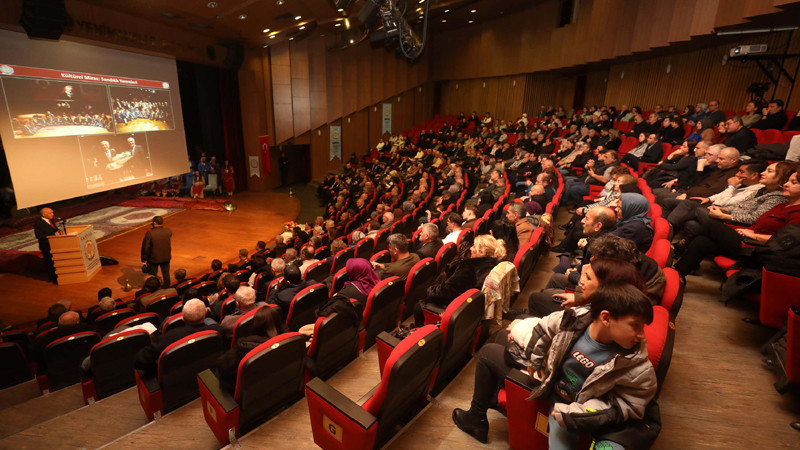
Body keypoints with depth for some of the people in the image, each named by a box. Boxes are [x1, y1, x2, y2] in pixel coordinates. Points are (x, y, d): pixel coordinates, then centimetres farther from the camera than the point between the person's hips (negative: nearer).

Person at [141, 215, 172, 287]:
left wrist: (144, 260, -4)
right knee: (166, 274, 18)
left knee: (152, 276, 14)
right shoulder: (169, 231, -10)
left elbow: (145, 247, -13)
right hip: (166, 258, 3)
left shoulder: (149, 233, -19)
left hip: (153, 259, -3)